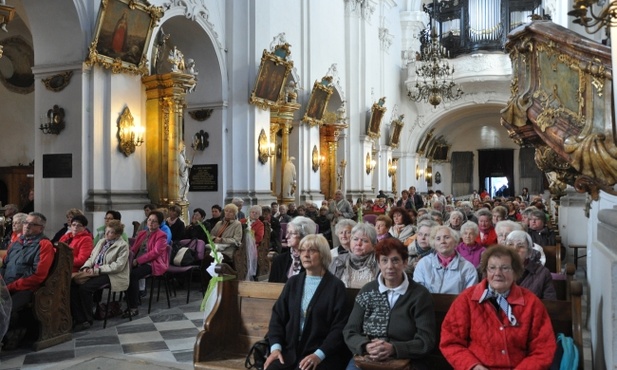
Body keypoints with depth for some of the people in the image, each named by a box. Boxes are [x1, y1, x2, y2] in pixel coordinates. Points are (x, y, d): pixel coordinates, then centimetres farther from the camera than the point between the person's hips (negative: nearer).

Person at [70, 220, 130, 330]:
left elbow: (118, 265, -16)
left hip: (111, 275, -7)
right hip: (95, 272, 7)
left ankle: (87, 320, -11)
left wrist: (97, 270, -20)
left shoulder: (123, 245, -5)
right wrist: (86, 267, -6)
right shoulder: (101, 241, 19)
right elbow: (92, 257, 17)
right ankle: (78, 319, -14)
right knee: (73, 284, -17)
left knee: (85, 287, -27)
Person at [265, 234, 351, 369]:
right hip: (290, 350, 4)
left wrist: (318, 355, -17)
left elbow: (339, 327, -6)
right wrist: (275, 347, -6)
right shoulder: (293, 282, 13)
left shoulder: (336, 286, -1)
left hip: (322, 354, -4)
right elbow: (277, 316, 9)